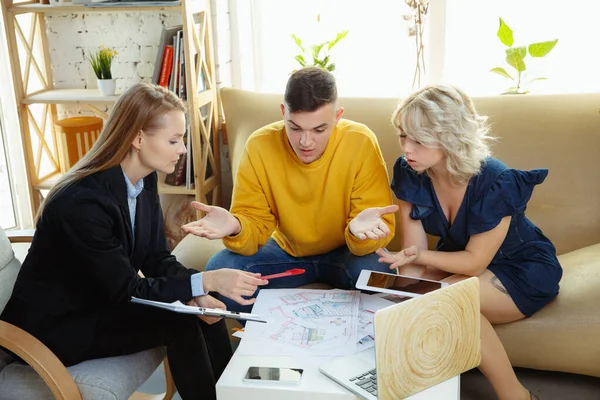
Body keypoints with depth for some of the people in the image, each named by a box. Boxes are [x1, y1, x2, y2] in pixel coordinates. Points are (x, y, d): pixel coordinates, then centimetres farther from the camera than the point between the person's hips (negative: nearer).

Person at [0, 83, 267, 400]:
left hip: (103, 302, 7)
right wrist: (205, 281, -31)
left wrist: (196, 294, -19)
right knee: (181, 324, -21)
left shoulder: (144, 179, -5)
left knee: (202, 310, -9)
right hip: (54, 326, -7)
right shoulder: (83, 201, -30)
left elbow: (157, 258, -1)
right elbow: (125, 290, -25)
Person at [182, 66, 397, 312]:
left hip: (345, 252, -1)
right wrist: (236, 227, -39)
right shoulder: (259, 146, -17)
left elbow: (382, 227, -22)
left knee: (379, 272, -33)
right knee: (219, 269, -20)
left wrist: (361, 228, -47)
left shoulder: (361, 143, -23)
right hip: (287, 251, 2)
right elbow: (254, 222, -15)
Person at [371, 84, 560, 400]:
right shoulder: (409, 174, -16)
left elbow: (475, 262, -24)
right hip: (460, 260, 5)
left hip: (524, 270, -4)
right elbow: (413, 258, -15)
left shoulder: (496, 183, -30)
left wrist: (419, 255, -40)